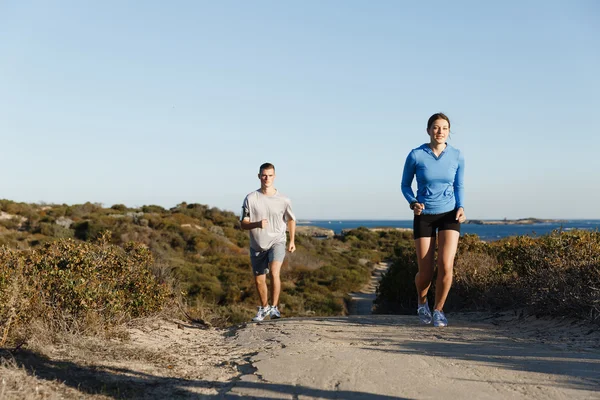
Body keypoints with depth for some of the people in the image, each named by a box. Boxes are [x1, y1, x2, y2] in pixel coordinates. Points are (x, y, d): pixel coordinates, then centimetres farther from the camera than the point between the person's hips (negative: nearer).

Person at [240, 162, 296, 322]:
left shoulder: (283, 200, -5)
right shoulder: (250, 199, -6)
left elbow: (291, 219, 13)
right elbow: (243, 224, -4)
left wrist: (292, 241, 9)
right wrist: (257, 224, -24)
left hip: (277, 242, -2)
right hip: (257, 246, 2)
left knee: (274, 273, -26)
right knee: (259, 280, 13)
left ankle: (274, 307, -12)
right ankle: (264, 308, 37)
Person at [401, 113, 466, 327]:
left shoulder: (457, 156, -4)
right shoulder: (415, 155, -10)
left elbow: (459, 186, 9)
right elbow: (405, 185, 2)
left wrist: (461, 208, -9)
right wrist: (413, 203, -17)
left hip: (449, 215, 1)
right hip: (424, 216, -1)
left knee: (446, 266, -17)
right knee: (426, 273, -1)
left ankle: (438, 310, 7)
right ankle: (422, 302, 35)